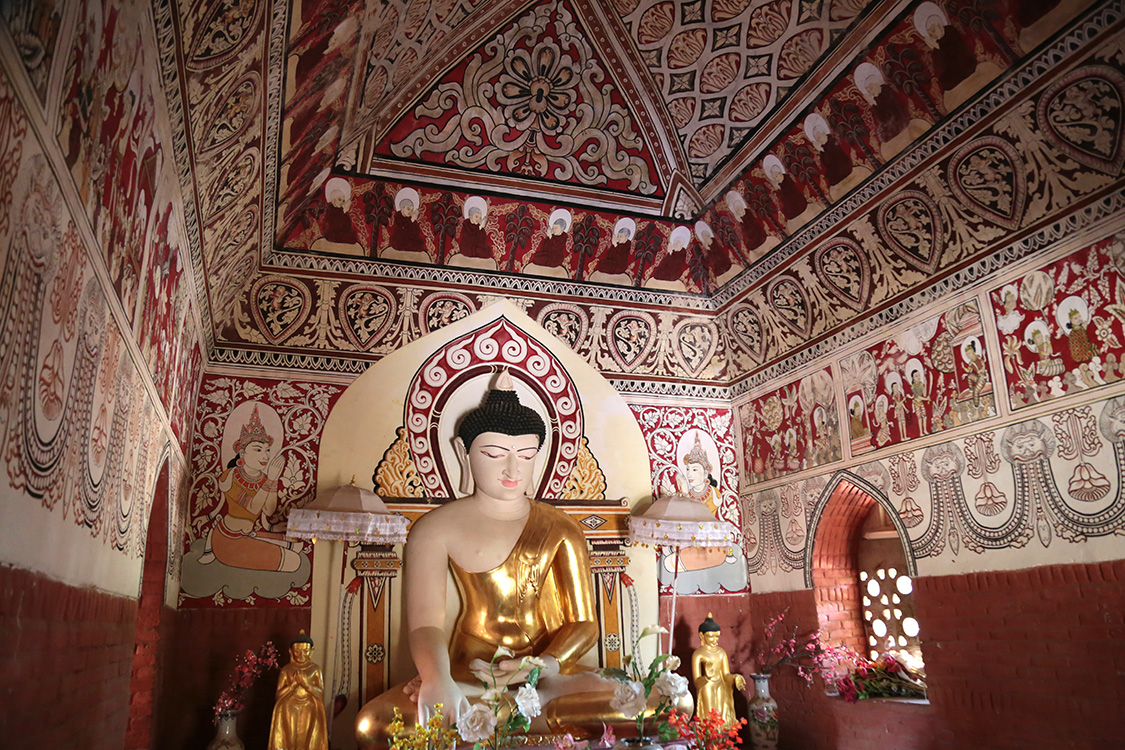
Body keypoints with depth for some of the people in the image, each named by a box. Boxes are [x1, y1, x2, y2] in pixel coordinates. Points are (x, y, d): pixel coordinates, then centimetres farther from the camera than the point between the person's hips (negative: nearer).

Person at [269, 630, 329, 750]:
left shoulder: (315, 669, 4)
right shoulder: (286, 670, 3)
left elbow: (321, 693, 0)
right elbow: (279, 694, 0)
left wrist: (307, 684, -15)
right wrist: (294, 683, -14)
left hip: (310, 713, 0)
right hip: (289, 712, 0)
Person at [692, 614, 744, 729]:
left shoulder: (721, 652, 6)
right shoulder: (698, 654, -11)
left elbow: (726, 675, 5)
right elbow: (696, 682, -14)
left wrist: (735, 678, -16)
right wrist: (706, 677, -34)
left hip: (721, 690, 5)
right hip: (706, 690, -5)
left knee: (723, 719, 6)